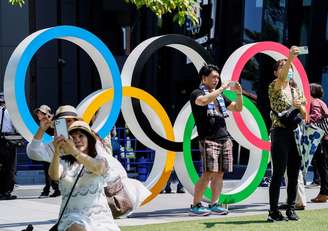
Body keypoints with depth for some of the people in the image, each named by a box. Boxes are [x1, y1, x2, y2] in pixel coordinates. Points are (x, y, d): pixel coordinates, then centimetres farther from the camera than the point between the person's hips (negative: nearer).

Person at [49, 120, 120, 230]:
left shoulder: (100, 158, 8)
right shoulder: (64, 162, 9)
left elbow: (97, 168, -16)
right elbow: (54, 176, -13)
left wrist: (74, 151, -32)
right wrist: (57, 152, -32)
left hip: (99, 214, 1)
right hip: (72, 215, -1)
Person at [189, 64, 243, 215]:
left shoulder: (220, 96, 21)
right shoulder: (197, 93, 1)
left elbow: (238, 108, 24)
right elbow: (204, 101, -23)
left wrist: (239, 93, 7)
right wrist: (222, 88, -18)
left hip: (225, 138, 7)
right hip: (208, 139, -7)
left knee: (219, 174, 2)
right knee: (208, 173, -14)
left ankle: (214, 204, 8)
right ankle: (195, 206, -10)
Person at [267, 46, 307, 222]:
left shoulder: (295, 91, 16)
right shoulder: (275, 87, -2)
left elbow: (304, 115, 17)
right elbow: (282, 78, -26)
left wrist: (300, 106, -7)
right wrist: (290, 57, -41)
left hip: (296, 134, 6)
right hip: (281, 133, -6)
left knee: (294, 174, 7)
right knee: (278, 173, -8)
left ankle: (291, 209, 14)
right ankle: (273, 212, -6)